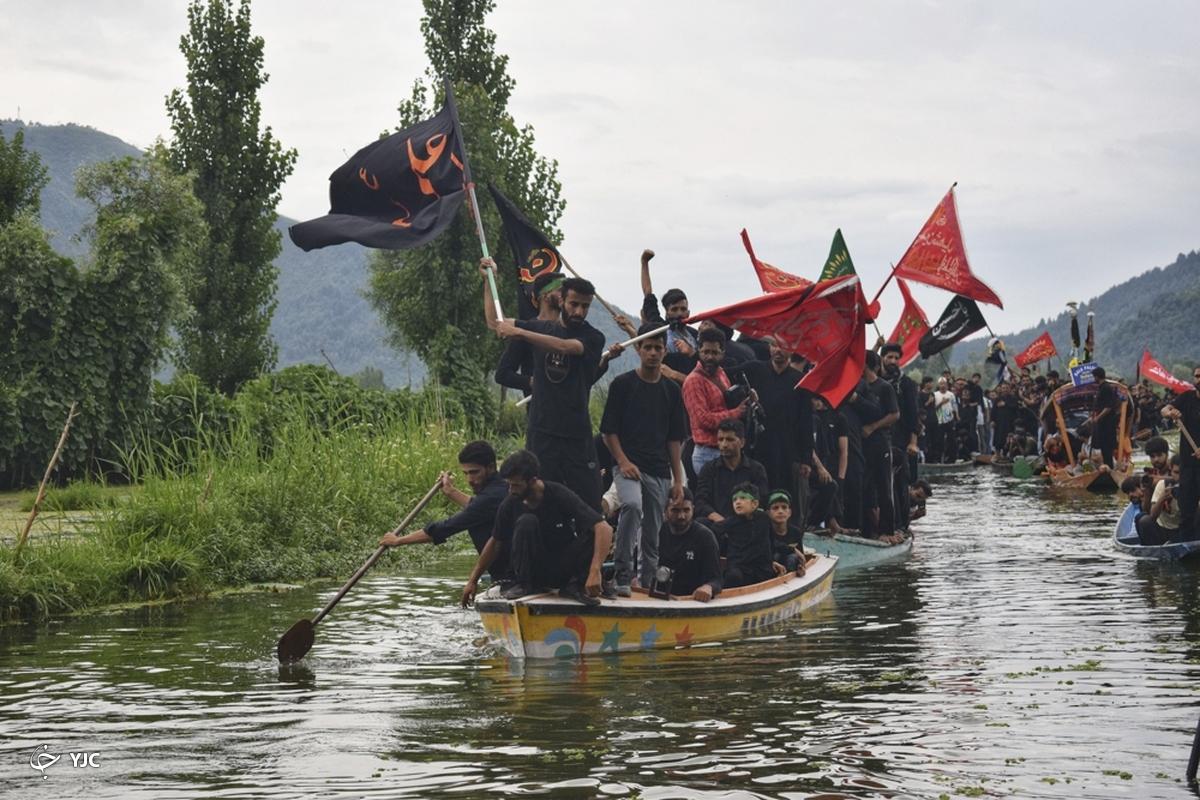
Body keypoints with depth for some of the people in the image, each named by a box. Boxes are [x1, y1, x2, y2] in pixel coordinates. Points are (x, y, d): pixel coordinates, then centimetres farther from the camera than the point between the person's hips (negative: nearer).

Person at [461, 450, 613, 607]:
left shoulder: (560, 496, -18)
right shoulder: (510, 505, -9)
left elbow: (604, 529, -27)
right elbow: (495, 543, 8)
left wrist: (595, 572, -39)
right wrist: (473, 580, 7)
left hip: (563, 570, -1)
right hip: (533, 571, 1)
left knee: (594, 535, -29)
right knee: (526, 522, -26)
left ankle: (575, 586, -12)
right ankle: (523, 584, -14)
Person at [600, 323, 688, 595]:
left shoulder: (672, 390, 12)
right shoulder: (622, 384, 2)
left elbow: (675, 438, 13)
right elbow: (609, 430, 0)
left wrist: (678, 479, 8)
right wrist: (623, 461, -12)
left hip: (660, 471, 4)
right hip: (628, 466, -4)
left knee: (652, 535, 5)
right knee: (632, 504, -31)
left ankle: (646, 583, 17)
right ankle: (622, 577, -27)